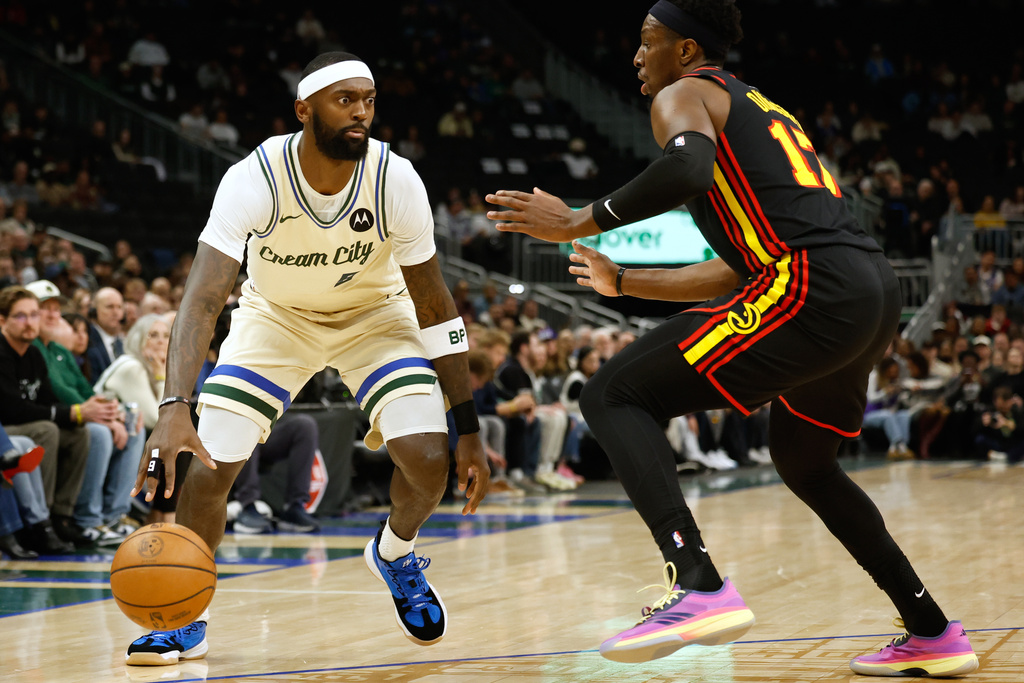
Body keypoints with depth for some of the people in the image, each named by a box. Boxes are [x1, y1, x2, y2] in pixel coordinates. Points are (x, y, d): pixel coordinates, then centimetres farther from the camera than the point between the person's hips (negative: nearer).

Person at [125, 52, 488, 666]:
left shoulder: (397, 181, -27)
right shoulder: (254, 180, -32)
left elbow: (435, 305, -16)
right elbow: (202, 301, -39)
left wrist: (469, 429, -16)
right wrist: (174, 409, -55)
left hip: (375, 312, 1)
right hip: (276, 315, 0)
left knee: (429, 458, -19)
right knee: (211, 464, -14)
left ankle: (396, 552, 16)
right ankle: (187, 620, 9)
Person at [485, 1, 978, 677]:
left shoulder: (685, 94, 7)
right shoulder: (763, 112, 34)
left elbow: (686, 171, -19)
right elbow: (738, 270, 35)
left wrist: (578, 222, -9)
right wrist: (622, 280, 42)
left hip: (811, 290, -9)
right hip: (877, 290, 9)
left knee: (613, 397, -7)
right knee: (806, 464, 32)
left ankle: (700, 587, -26)